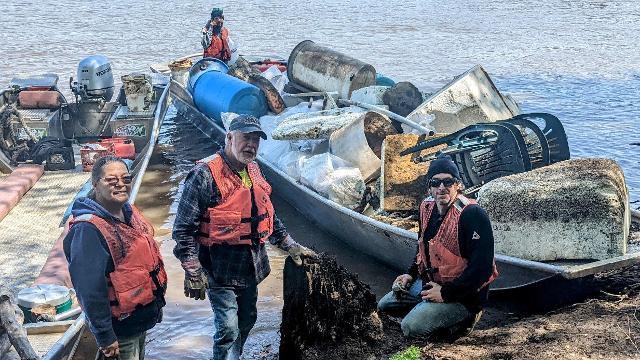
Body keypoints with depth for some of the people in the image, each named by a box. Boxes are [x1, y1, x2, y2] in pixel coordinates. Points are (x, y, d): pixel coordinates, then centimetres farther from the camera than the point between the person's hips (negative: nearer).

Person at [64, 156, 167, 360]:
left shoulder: (130, 213, 3)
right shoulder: (88, 230, -25)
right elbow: (90, 289, -27)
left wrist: (157, 304, 19)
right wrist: (105, 337, -24)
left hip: (142, 318, 9)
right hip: (120, 329, -8)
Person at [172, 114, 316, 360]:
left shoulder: (254, 173, 8)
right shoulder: (205, 175, -17)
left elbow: (268, 216, 21)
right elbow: (183, 229, -18)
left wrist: (290, 246, 17)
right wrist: (193, 274, -19)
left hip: (251, 266, 8)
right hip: (220, 269, -8)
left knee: (246, 321, 21)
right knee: (228, 329, -8)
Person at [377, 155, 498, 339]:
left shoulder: (472, 214, -25)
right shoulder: (427, 207, 2)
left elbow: (482, 268, -28)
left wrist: (446, 293, -24)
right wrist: (410, 275, 7)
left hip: (462, 294, -9)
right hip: (429, 283, 9)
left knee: (411, 327, -22)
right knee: (384, 305, 14)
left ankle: (464, 318, 0)